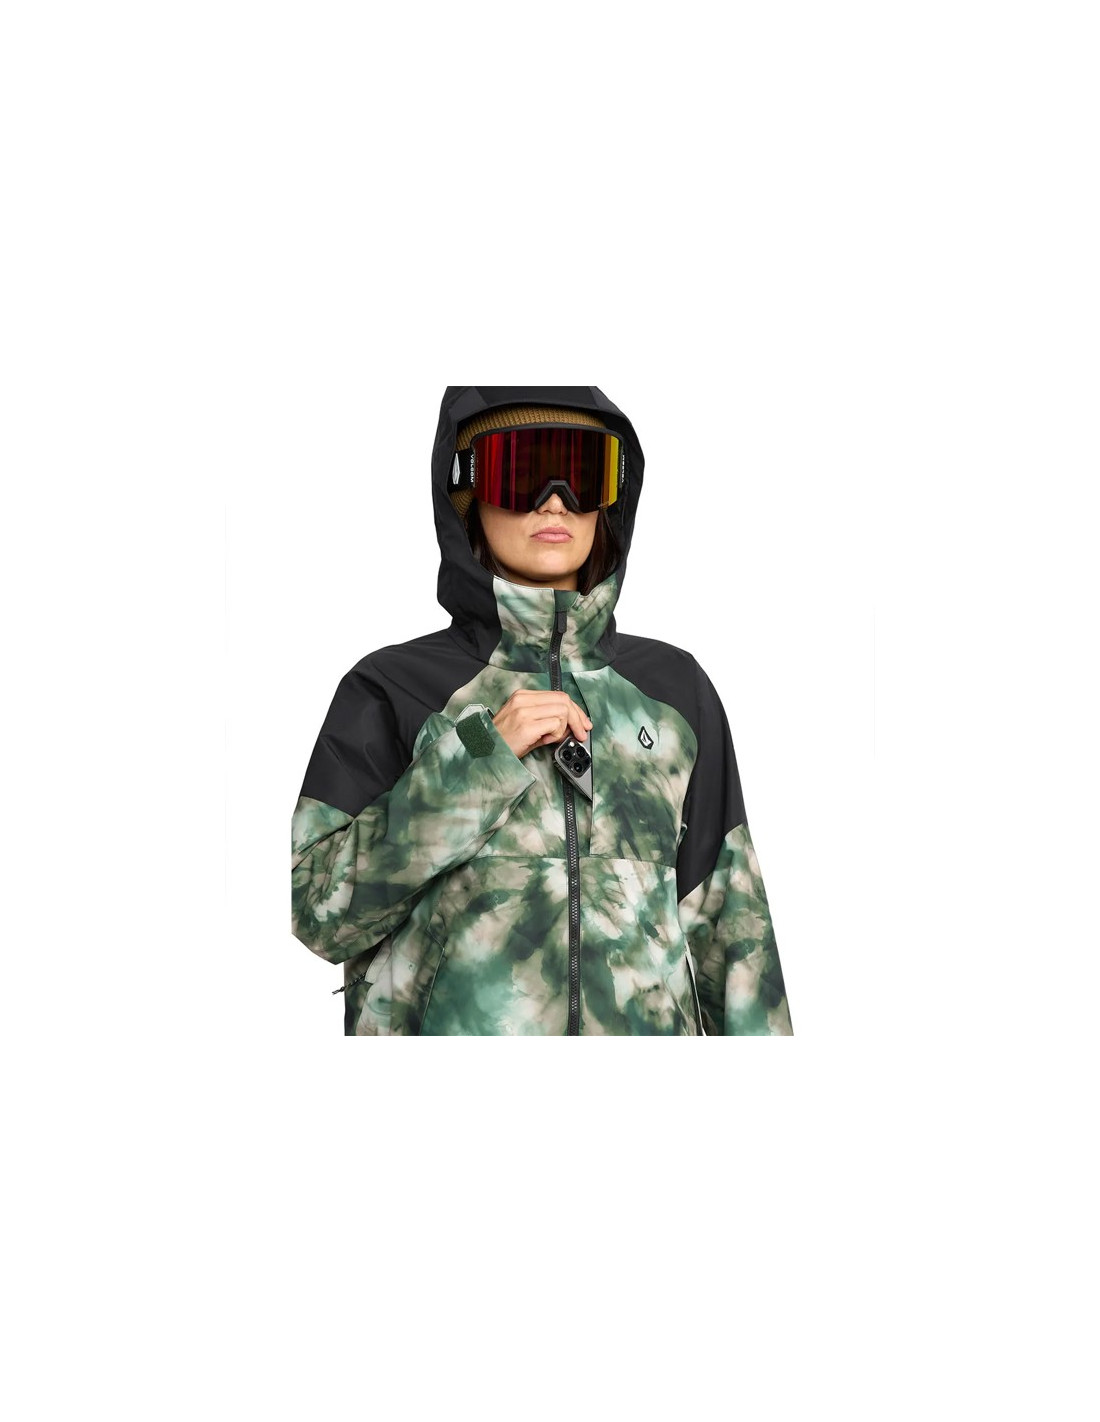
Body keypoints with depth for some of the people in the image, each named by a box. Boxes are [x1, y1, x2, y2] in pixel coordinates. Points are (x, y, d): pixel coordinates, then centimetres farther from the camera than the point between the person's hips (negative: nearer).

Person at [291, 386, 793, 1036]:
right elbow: (318, 908, -9)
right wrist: (477, 759, -14)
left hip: (649, 1024, 2)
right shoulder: (393, 689, -2)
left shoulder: (675, 689, 6)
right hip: (453, 1022, -2)